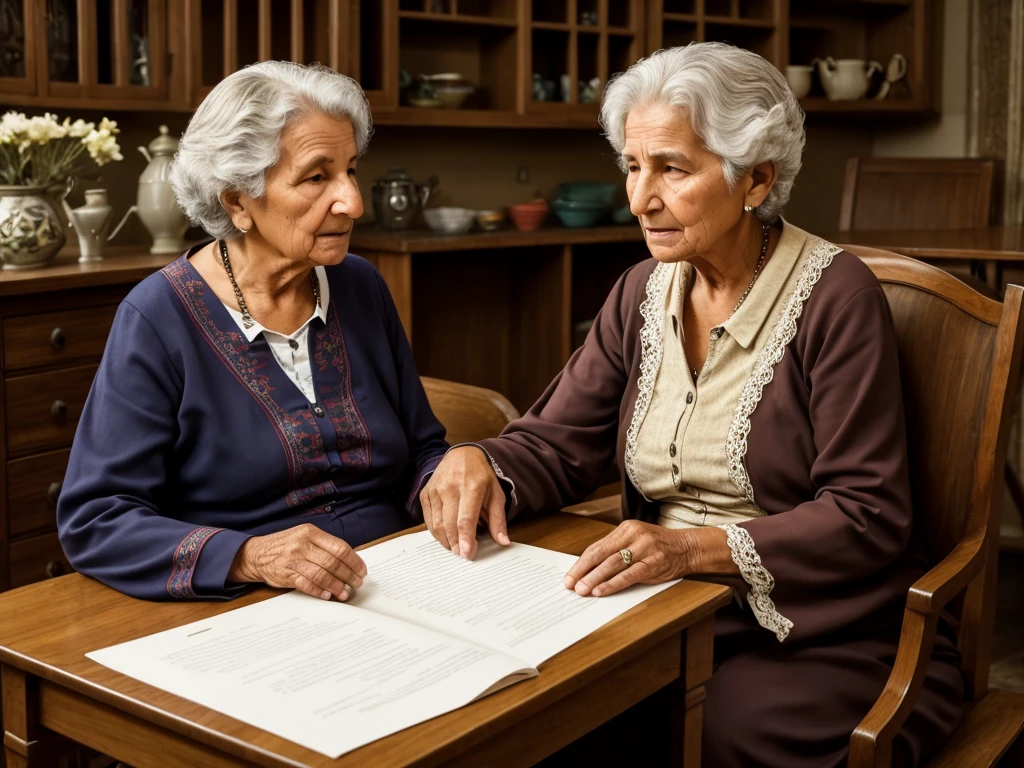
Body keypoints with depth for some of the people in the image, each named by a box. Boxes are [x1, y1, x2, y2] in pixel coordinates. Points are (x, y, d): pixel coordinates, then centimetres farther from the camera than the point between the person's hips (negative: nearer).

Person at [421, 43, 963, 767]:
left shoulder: (834, 295, -11)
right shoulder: (643, 294, 8)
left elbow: (868, 516, -16)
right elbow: (554, 444, 6)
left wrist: (696, 548, -28)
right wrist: (480, 463, -17)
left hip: (830, 644, -4)